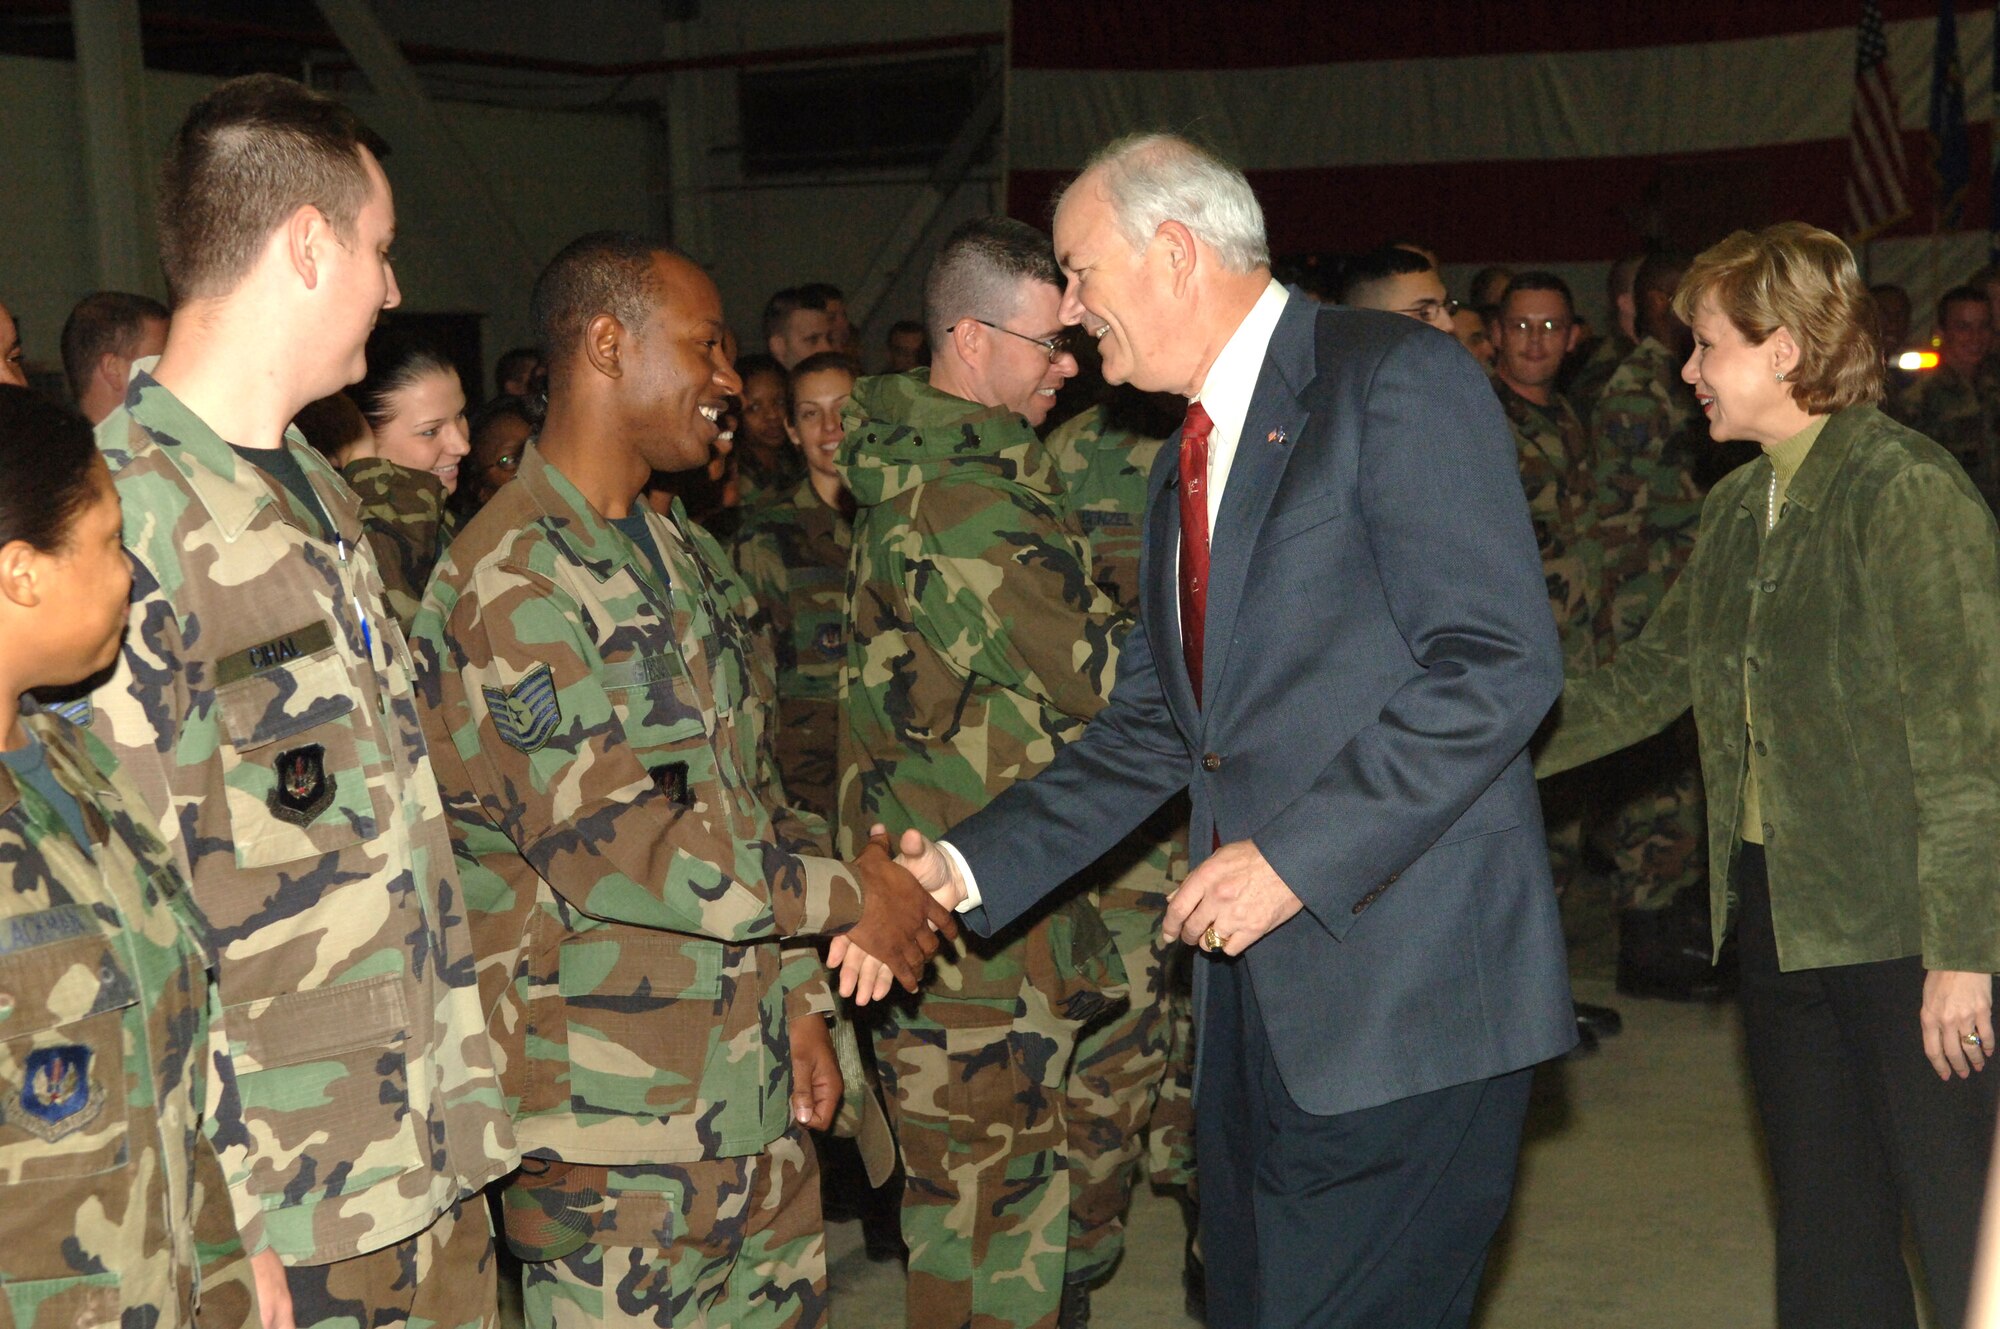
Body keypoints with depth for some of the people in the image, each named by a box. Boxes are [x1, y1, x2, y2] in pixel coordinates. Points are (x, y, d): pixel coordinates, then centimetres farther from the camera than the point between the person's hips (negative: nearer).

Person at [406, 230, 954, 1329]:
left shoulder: (683, 556, 15)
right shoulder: (510, 581, -15)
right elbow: (606, 844, -22)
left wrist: (800, 996, 11)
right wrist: (846, 895, -13)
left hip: (753, 1084, 8)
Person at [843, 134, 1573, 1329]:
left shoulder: (1399, 381, -8)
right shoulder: (1192, 457, 19)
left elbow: (1504, 667, -17)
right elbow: (1154, 730, 20)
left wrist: (1297, 853, -19)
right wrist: (965, 869, 10)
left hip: (1412, 994, -8)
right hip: (1264, 996, 9)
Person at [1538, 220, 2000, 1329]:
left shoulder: (1907, 492, -14)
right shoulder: (1739, 507, 11)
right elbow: (1654, 675, 16)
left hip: (1900, 921, -8)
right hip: (1779, 907, 8)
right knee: (1823, 1225, 15)